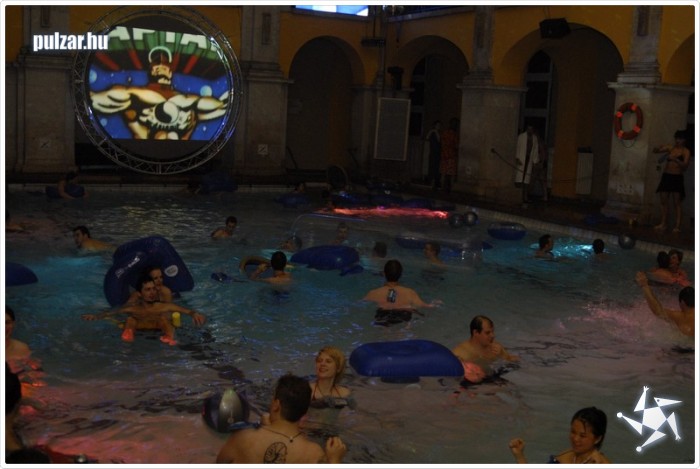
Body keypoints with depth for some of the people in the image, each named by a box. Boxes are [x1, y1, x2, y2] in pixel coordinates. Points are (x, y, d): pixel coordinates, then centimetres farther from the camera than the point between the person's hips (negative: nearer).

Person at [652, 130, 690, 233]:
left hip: (677, 178, -5)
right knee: (663, 201, 6)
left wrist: (675, 159, -28)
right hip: (666, 176, 5)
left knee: (676, 203, -6)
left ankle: (677, 226, -7)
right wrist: (659, 147, -9)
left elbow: (685, 165, -13)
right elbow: (655, 151, 13)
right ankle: (663, 224, 14)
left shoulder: (685, 151, -3)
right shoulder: (670, 148, 10)